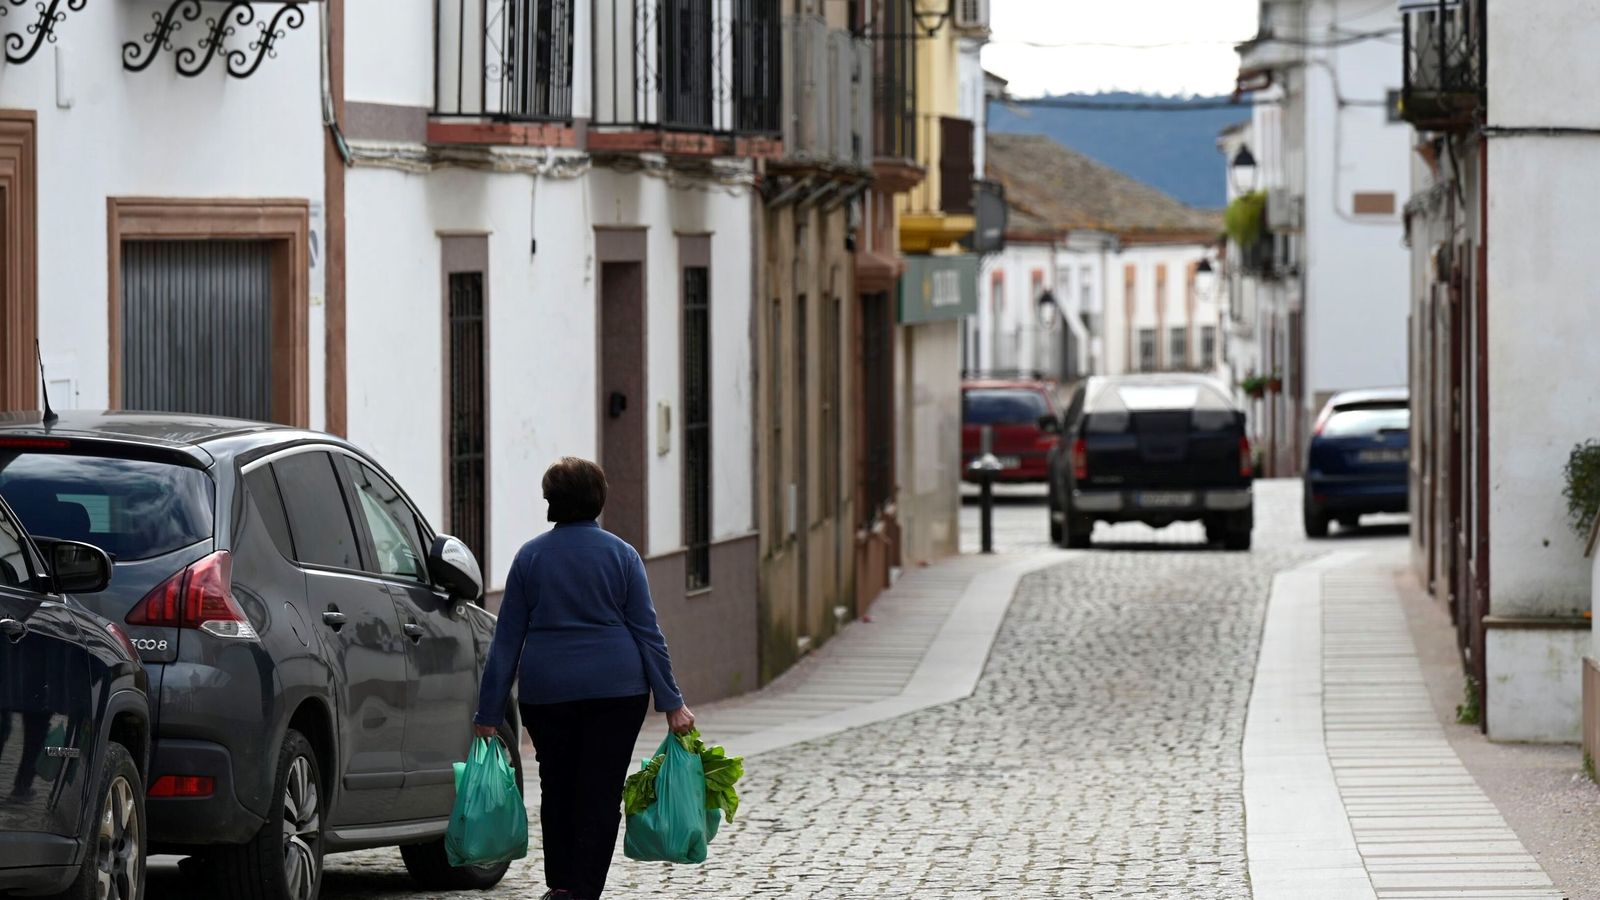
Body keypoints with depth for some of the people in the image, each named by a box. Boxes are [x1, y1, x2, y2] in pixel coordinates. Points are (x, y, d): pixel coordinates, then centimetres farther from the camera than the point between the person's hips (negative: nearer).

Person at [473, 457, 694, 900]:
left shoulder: (530, 556, 2)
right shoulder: (621, 555, 0)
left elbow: (507, 638, 2)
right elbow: (647, 632, -3)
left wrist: (489, 712, 5)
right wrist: (671, 702, -1)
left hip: (546, 690, 1)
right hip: (615, 689, -1)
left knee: (556, 787, 15)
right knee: (600, 794, 2)